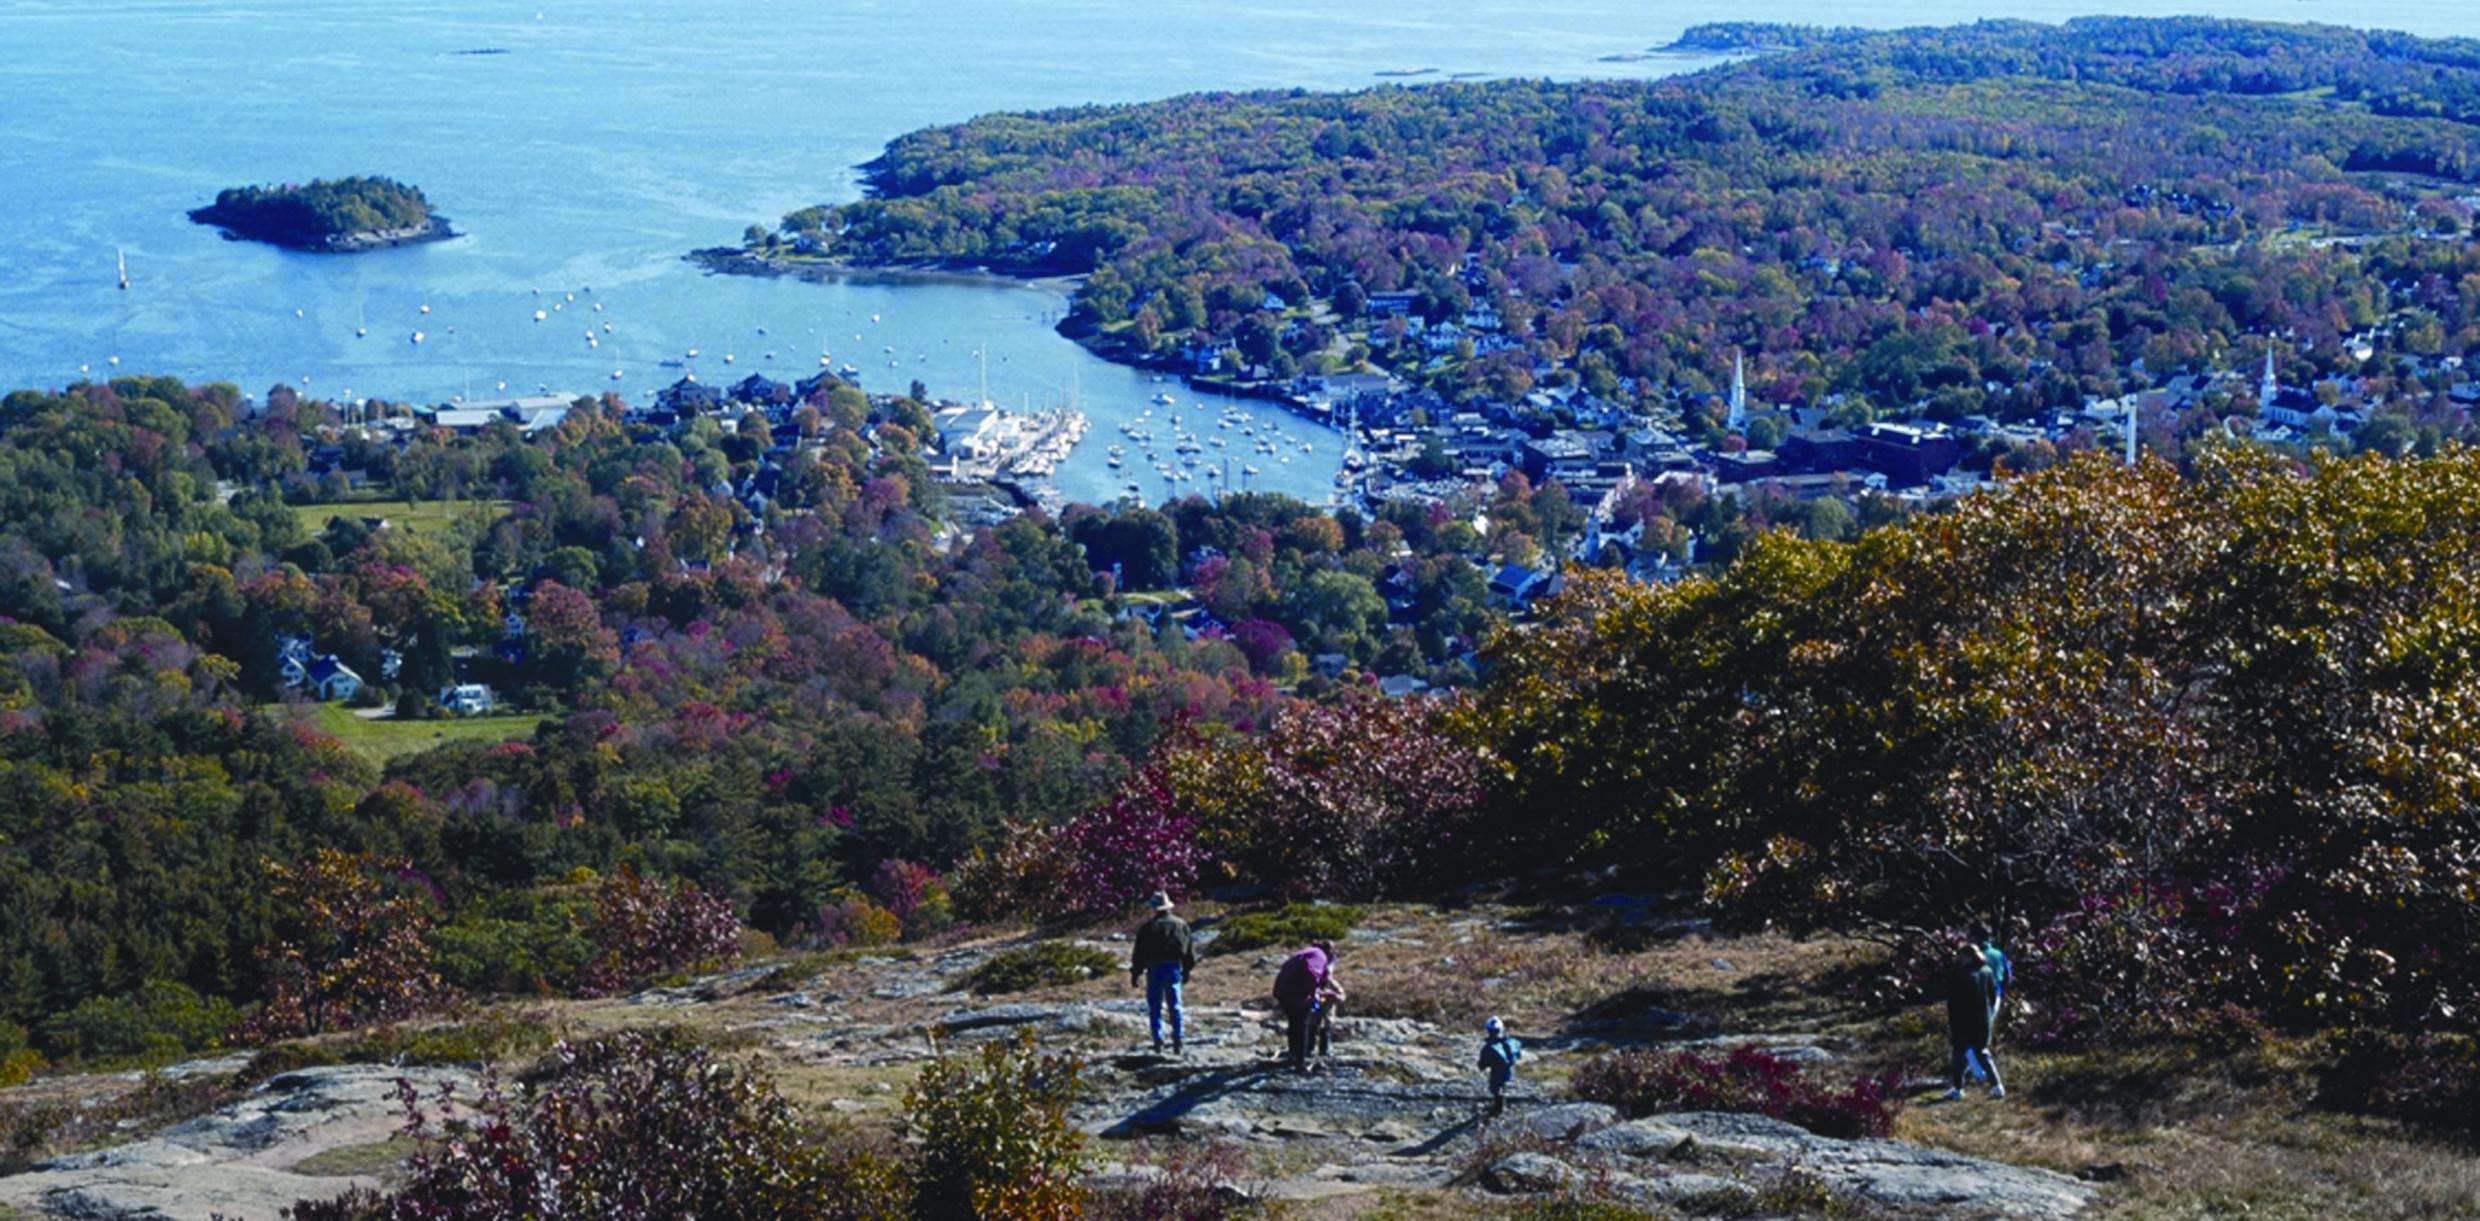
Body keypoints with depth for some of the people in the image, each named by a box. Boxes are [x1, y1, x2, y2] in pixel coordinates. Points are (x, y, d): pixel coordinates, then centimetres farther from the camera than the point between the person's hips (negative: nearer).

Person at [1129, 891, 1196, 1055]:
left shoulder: (1147, 927, -7)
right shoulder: (1181, 925, 4)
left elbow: (1139, 953, -5)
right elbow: (1189, 950, 11)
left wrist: (1135, 973, 3)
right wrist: (1186, 970, 21)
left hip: (1154, 970, -3)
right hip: (1174, 969, 3)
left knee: (1155, 1008, 6)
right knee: (1176, 1007, 8)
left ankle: (1158, 1042, 0)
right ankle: (1179, 1041, -1)